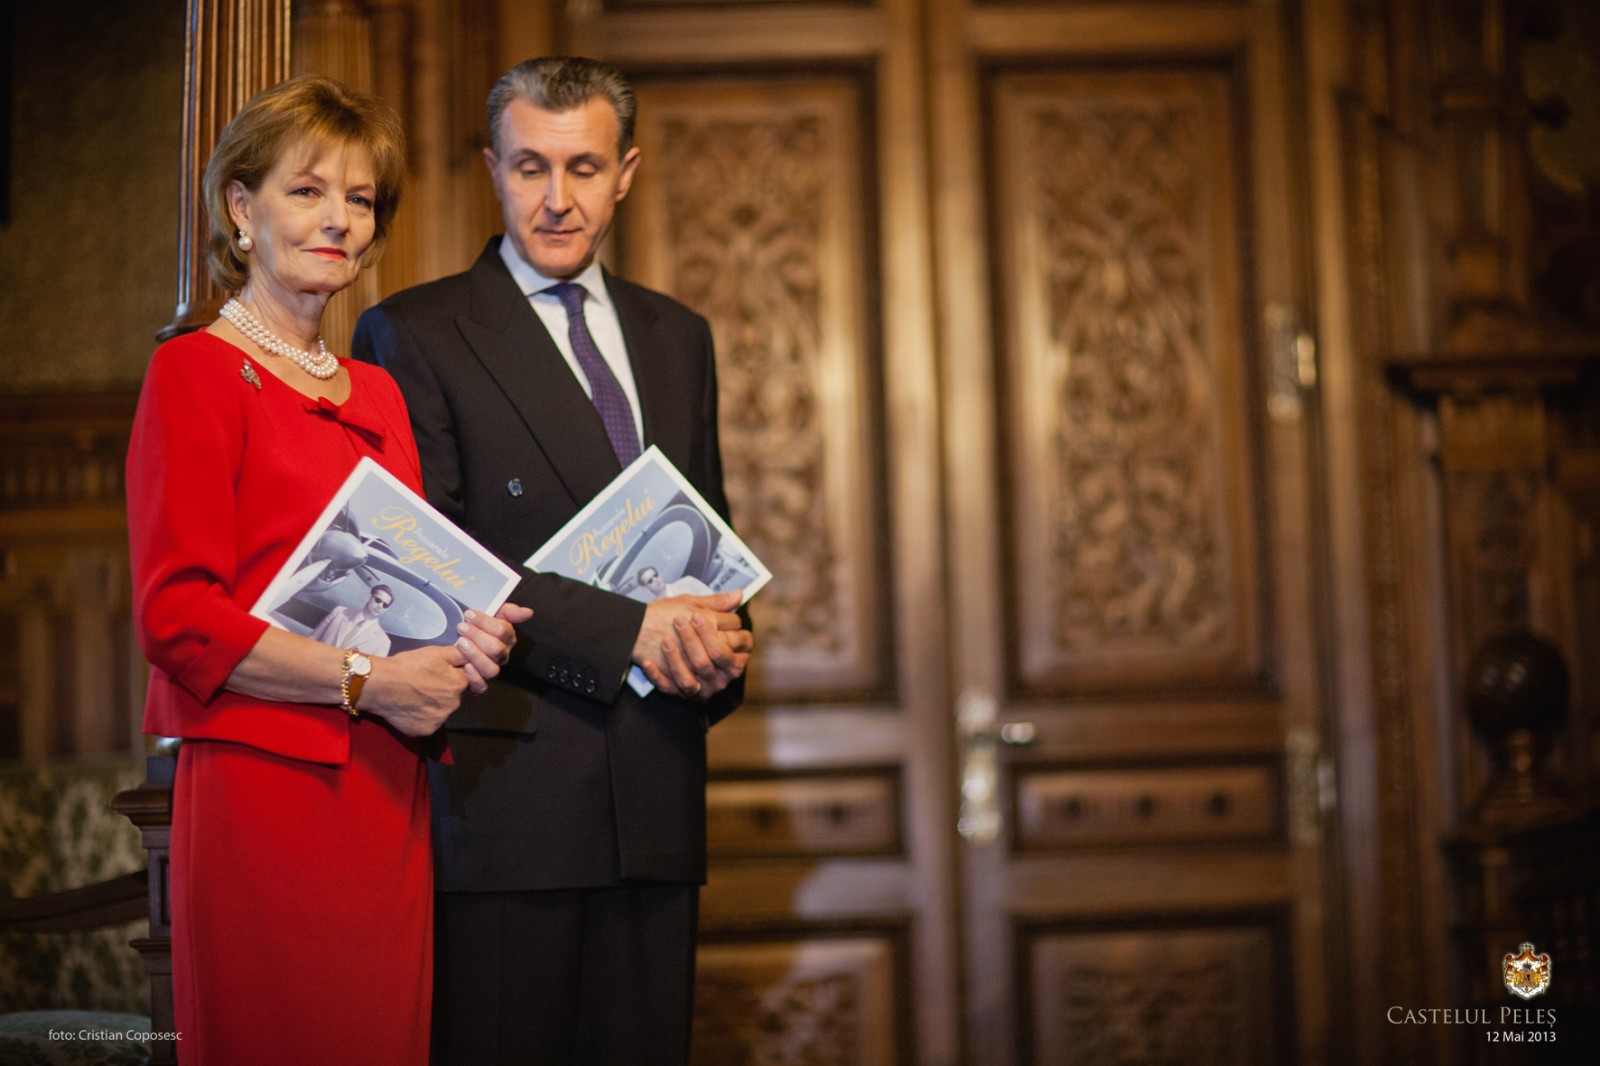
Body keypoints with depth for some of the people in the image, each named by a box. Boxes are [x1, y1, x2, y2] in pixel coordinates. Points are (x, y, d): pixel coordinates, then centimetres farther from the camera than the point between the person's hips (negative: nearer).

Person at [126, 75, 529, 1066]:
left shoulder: (378, 391, 18)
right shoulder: (196, 371, -3)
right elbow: (178, 618, -10)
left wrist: (461, 638, 2)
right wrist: (365, 681, -14)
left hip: (389, 792, 7)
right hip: (263, 788, -6)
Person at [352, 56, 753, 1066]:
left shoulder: (679, 337, 17)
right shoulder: (413, 333, -1)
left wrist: (721, 644, 0)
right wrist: (629, 629, -17)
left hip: (656, 788, 5)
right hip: (504, 785, -5)